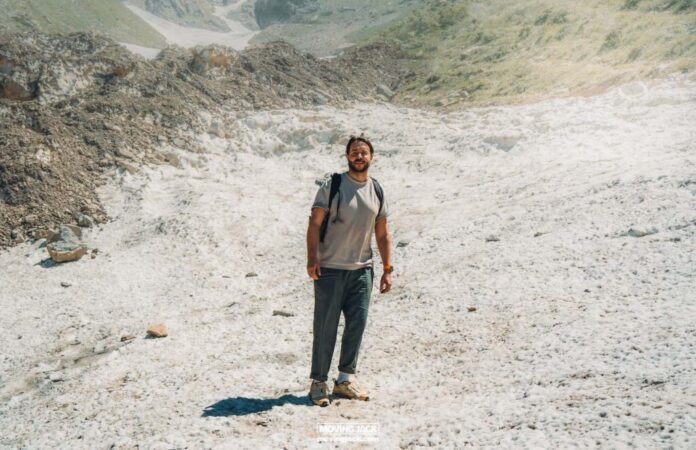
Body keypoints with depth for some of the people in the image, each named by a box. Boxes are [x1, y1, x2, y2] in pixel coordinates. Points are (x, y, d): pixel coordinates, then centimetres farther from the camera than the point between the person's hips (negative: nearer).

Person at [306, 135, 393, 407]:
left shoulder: (377, 192, 9)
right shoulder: (332, 186, -5)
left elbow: (382, 234, 13)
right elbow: (314, 224, -7)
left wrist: (387, 269, 9)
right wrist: (312, 259, -18)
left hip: (362, 270, 5)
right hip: (330, 269, -4)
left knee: (357, 323, 5)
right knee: (326, 327, -1)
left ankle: (345, 379, 18)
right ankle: (318, 382, 10)